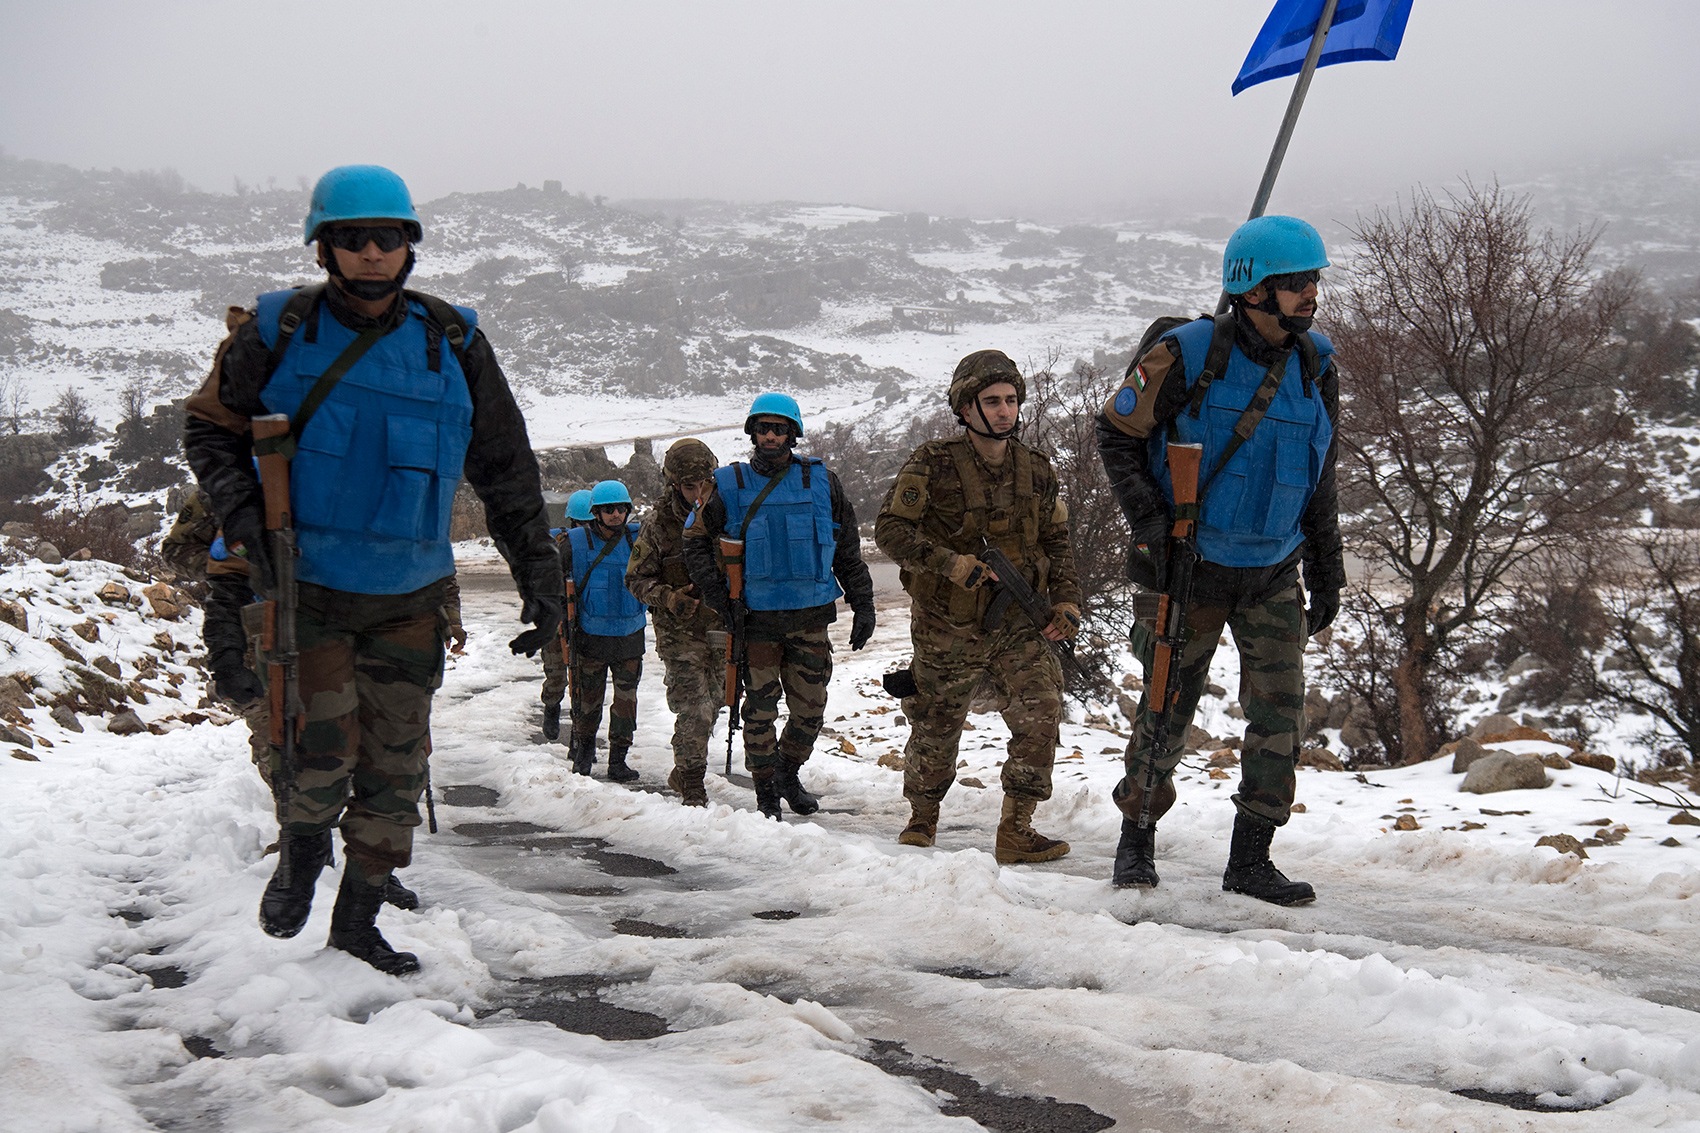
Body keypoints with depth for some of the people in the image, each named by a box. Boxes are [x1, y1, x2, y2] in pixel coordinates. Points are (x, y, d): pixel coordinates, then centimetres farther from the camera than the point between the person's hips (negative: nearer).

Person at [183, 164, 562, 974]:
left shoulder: (452, 345, 0)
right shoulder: (278, 332, -4)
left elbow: (506, 473, 7)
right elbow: (211, 429, 6)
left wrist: (539, 576, 4)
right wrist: (242, 517, -11)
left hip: (408, 595, 2)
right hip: (303, 582, -2)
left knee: (395, 765, 6)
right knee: (323, 748, -11)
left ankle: (358, 922, 23)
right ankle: (302, 852, 22)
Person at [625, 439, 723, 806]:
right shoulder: (658, 522, -7)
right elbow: (636, 578, -2)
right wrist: (669, 598, -19)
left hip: (723, 627, 4)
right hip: (680, 631, -4)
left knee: (711, 705, 16)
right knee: (693, 710, -13)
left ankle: (684, 773, 37)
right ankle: (692, 788, -2)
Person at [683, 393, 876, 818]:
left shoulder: (821, 482, 4)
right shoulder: (730, 485, 1)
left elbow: (849, 550, 10)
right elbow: (695, 540, 9)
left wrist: (863, 604, 8)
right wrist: (715, 593, -1)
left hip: (810, 616, 1)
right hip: (755, 617, -1)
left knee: (810, 708, 5)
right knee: (760, 708, 2)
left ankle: (789, 773, 30)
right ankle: (765, 791, 17)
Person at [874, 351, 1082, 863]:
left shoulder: (1037, 471, 4)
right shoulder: (933, 465, -10)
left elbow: (1055, 542, 14)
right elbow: (890, 527, -15)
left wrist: (1066, 600, 0)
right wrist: (951, 563, -25)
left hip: (1018, 625, 3)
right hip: (947, 628, -2)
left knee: (1040, 713, -17)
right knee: (936, 730, 11)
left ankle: (1015, 830, -9)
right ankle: (922, 819, 36)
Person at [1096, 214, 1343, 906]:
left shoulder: (1315, 364, 0)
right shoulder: (1188, 354, -17)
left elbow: (1319, 482, 10)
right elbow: (1116, 436, -6)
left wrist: (1327, 574, 10)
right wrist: (1151, 523, -16)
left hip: (1274, 571, 4)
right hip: (1191, 565, -4)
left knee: (1280, 710, -2)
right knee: (1169, 707, 6)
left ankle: (1250, 860, 8)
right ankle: (1137, 840, 26)